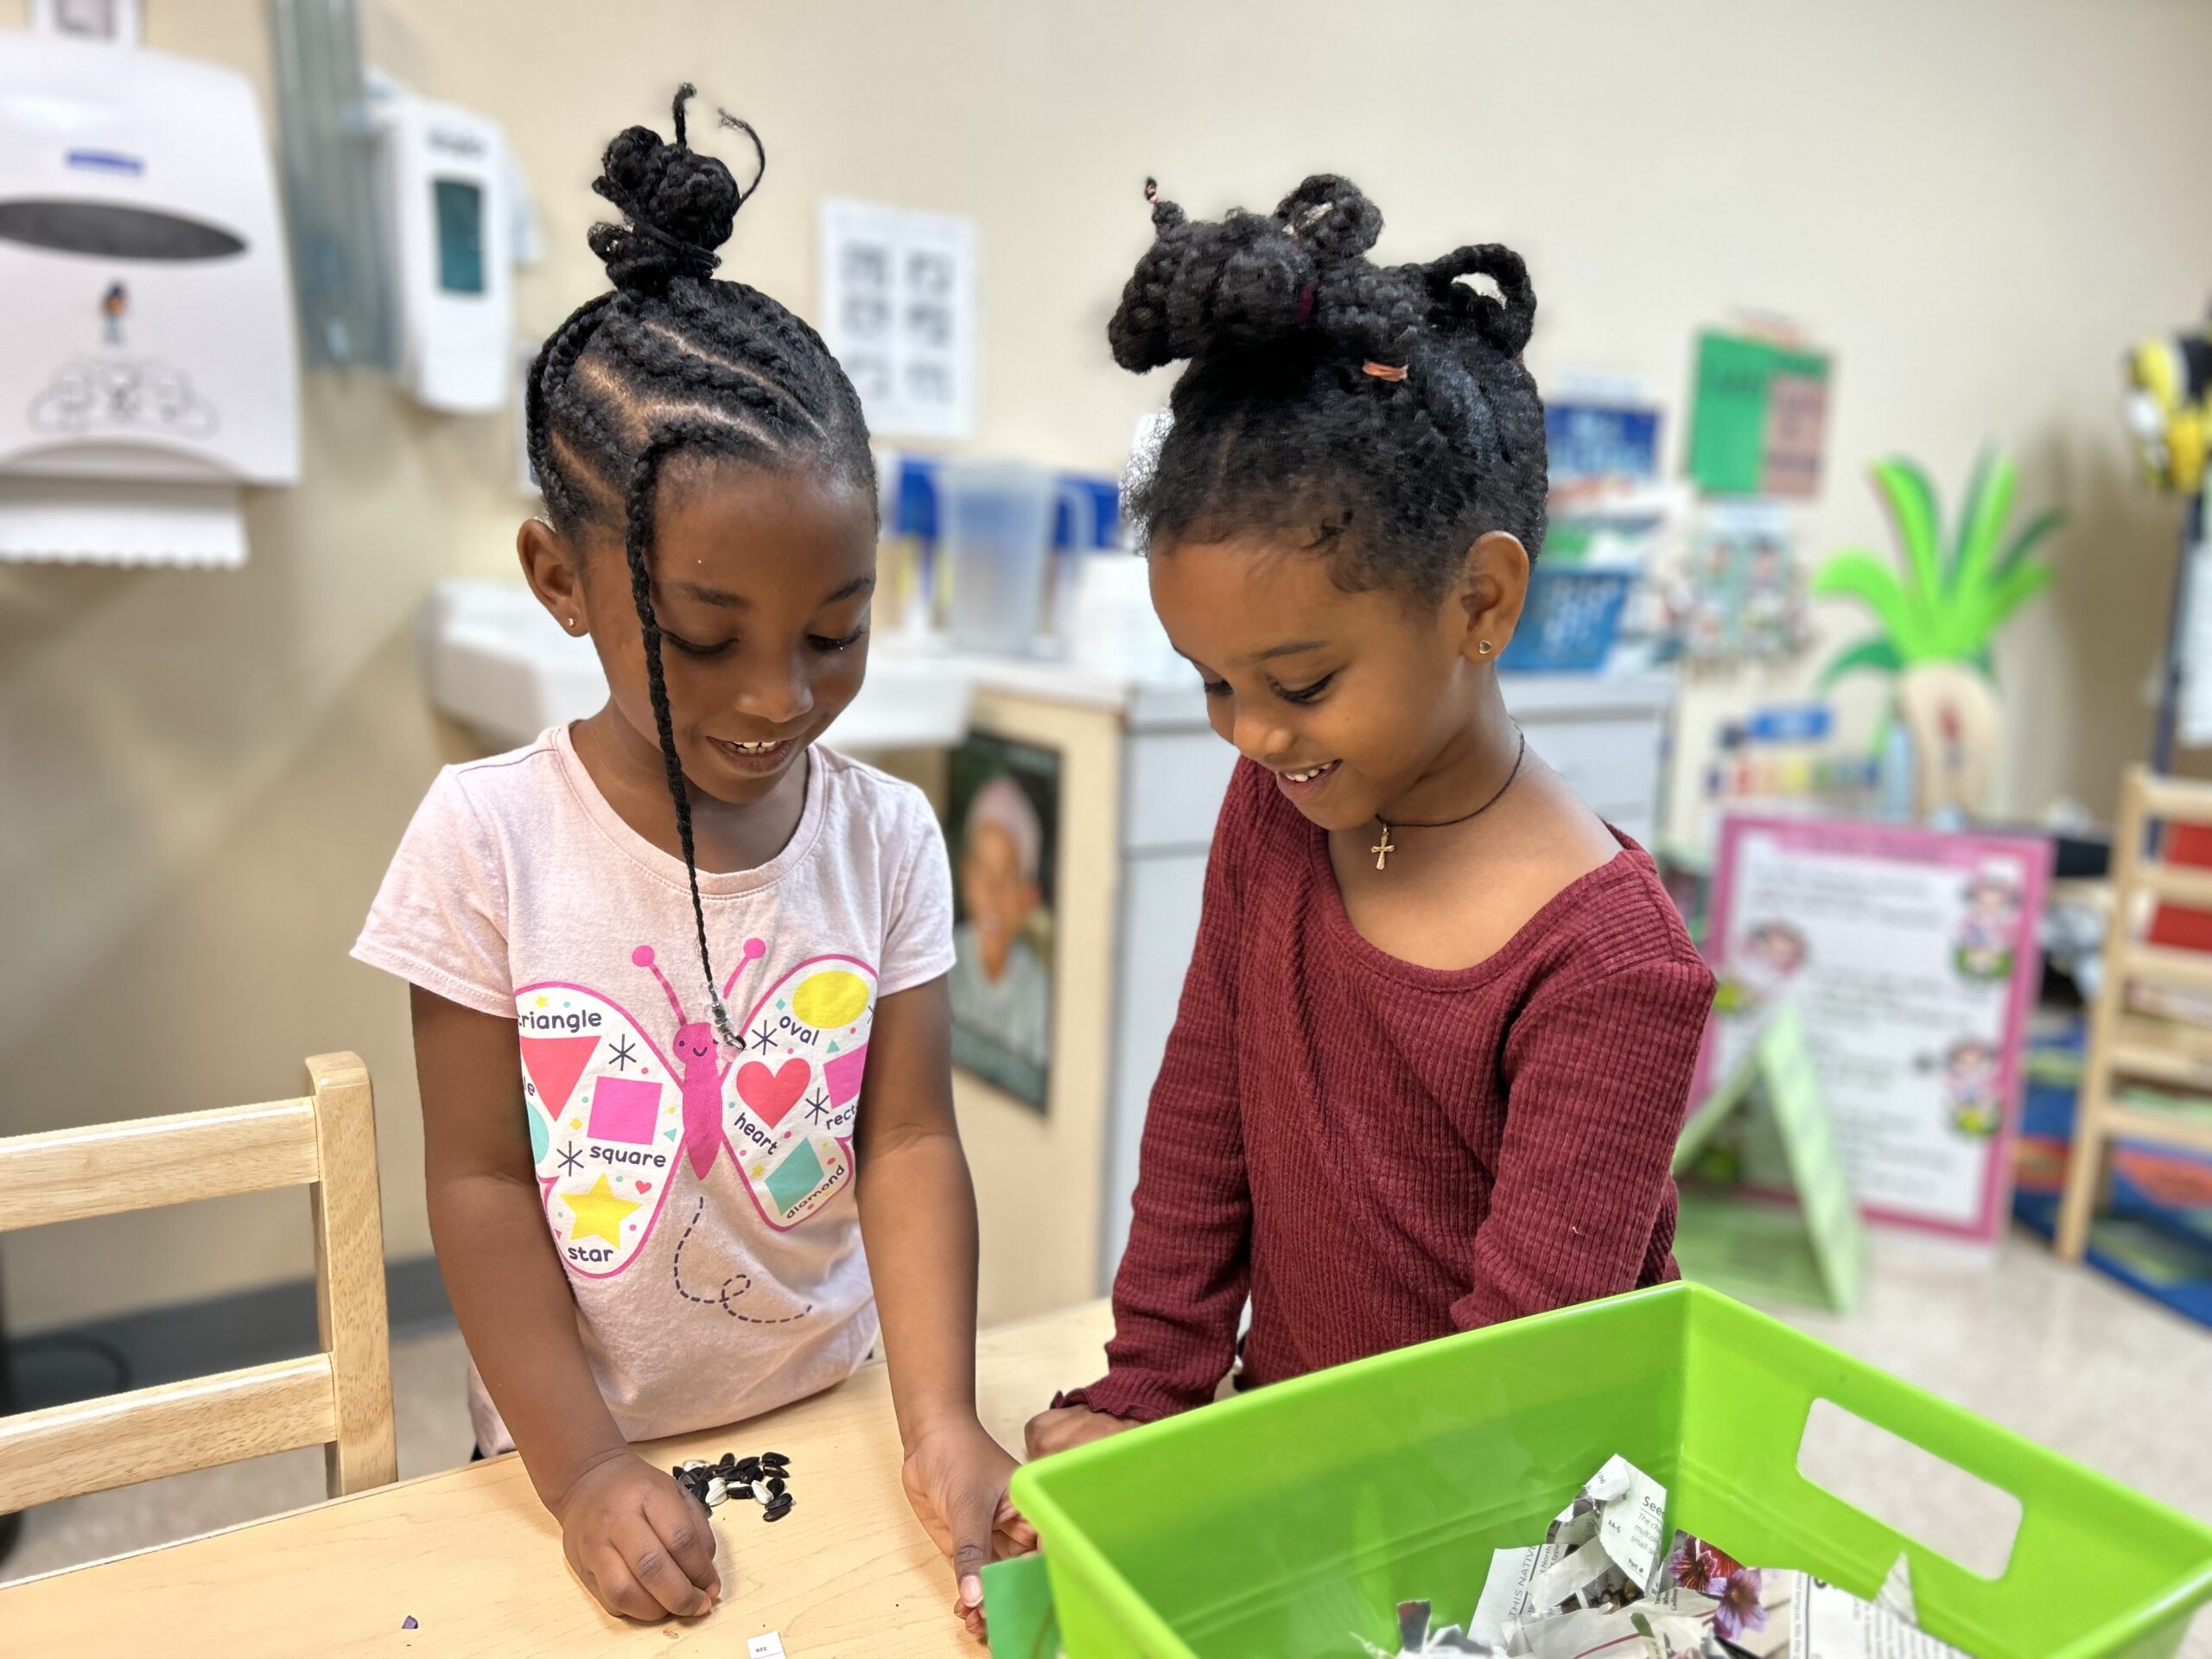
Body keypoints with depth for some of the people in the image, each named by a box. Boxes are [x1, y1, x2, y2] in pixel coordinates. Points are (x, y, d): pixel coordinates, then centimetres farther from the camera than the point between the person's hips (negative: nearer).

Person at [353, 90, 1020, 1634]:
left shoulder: (886, 835, -12)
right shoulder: (492, 837, -17)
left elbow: (910, 1141, -11)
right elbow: (478, 1177, -12)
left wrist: (941, 1422, -19)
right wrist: (581, 1469, -13)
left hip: (823, 1416, 2)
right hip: (587, 1450, -1)